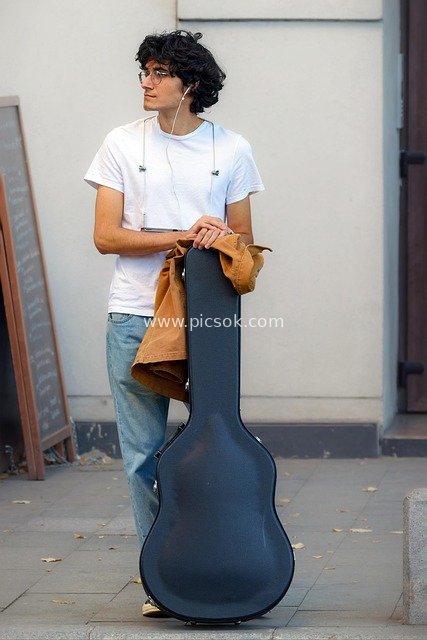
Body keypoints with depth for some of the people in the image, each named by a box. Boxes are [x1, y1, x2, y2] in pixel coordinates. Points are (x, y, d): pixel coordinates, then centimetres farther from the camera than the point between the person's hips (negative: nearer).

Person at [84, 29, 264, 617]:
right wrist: (182, 236, -12)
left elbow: (242, 239, 13)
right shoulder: (123, 144, 5)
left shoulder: (231, 149, 7)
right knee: (144, 453, 1)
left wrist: (221, 241, -11)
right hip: (136, 317, 0)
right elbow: (106, 236, -2)